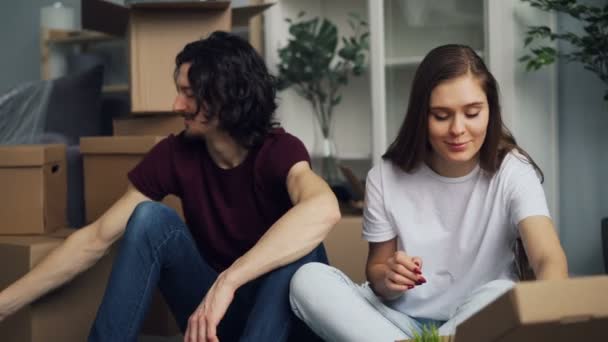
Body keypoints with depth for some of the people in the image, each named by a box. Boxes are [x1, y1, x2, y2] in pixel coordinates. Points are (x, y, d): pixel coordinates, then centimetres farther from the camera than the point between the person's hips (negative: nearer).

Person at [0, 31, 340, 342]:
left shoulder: (280, 149, -20)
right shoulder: (175, 154, -9)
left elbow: (324, 209, -44)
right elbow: (95, 239, -8)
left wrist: (227, 281, -49)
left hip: (278, 307, -3)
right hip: (211, 305, 3)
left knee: (301, 242, -34)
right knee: (150, 218, -21)